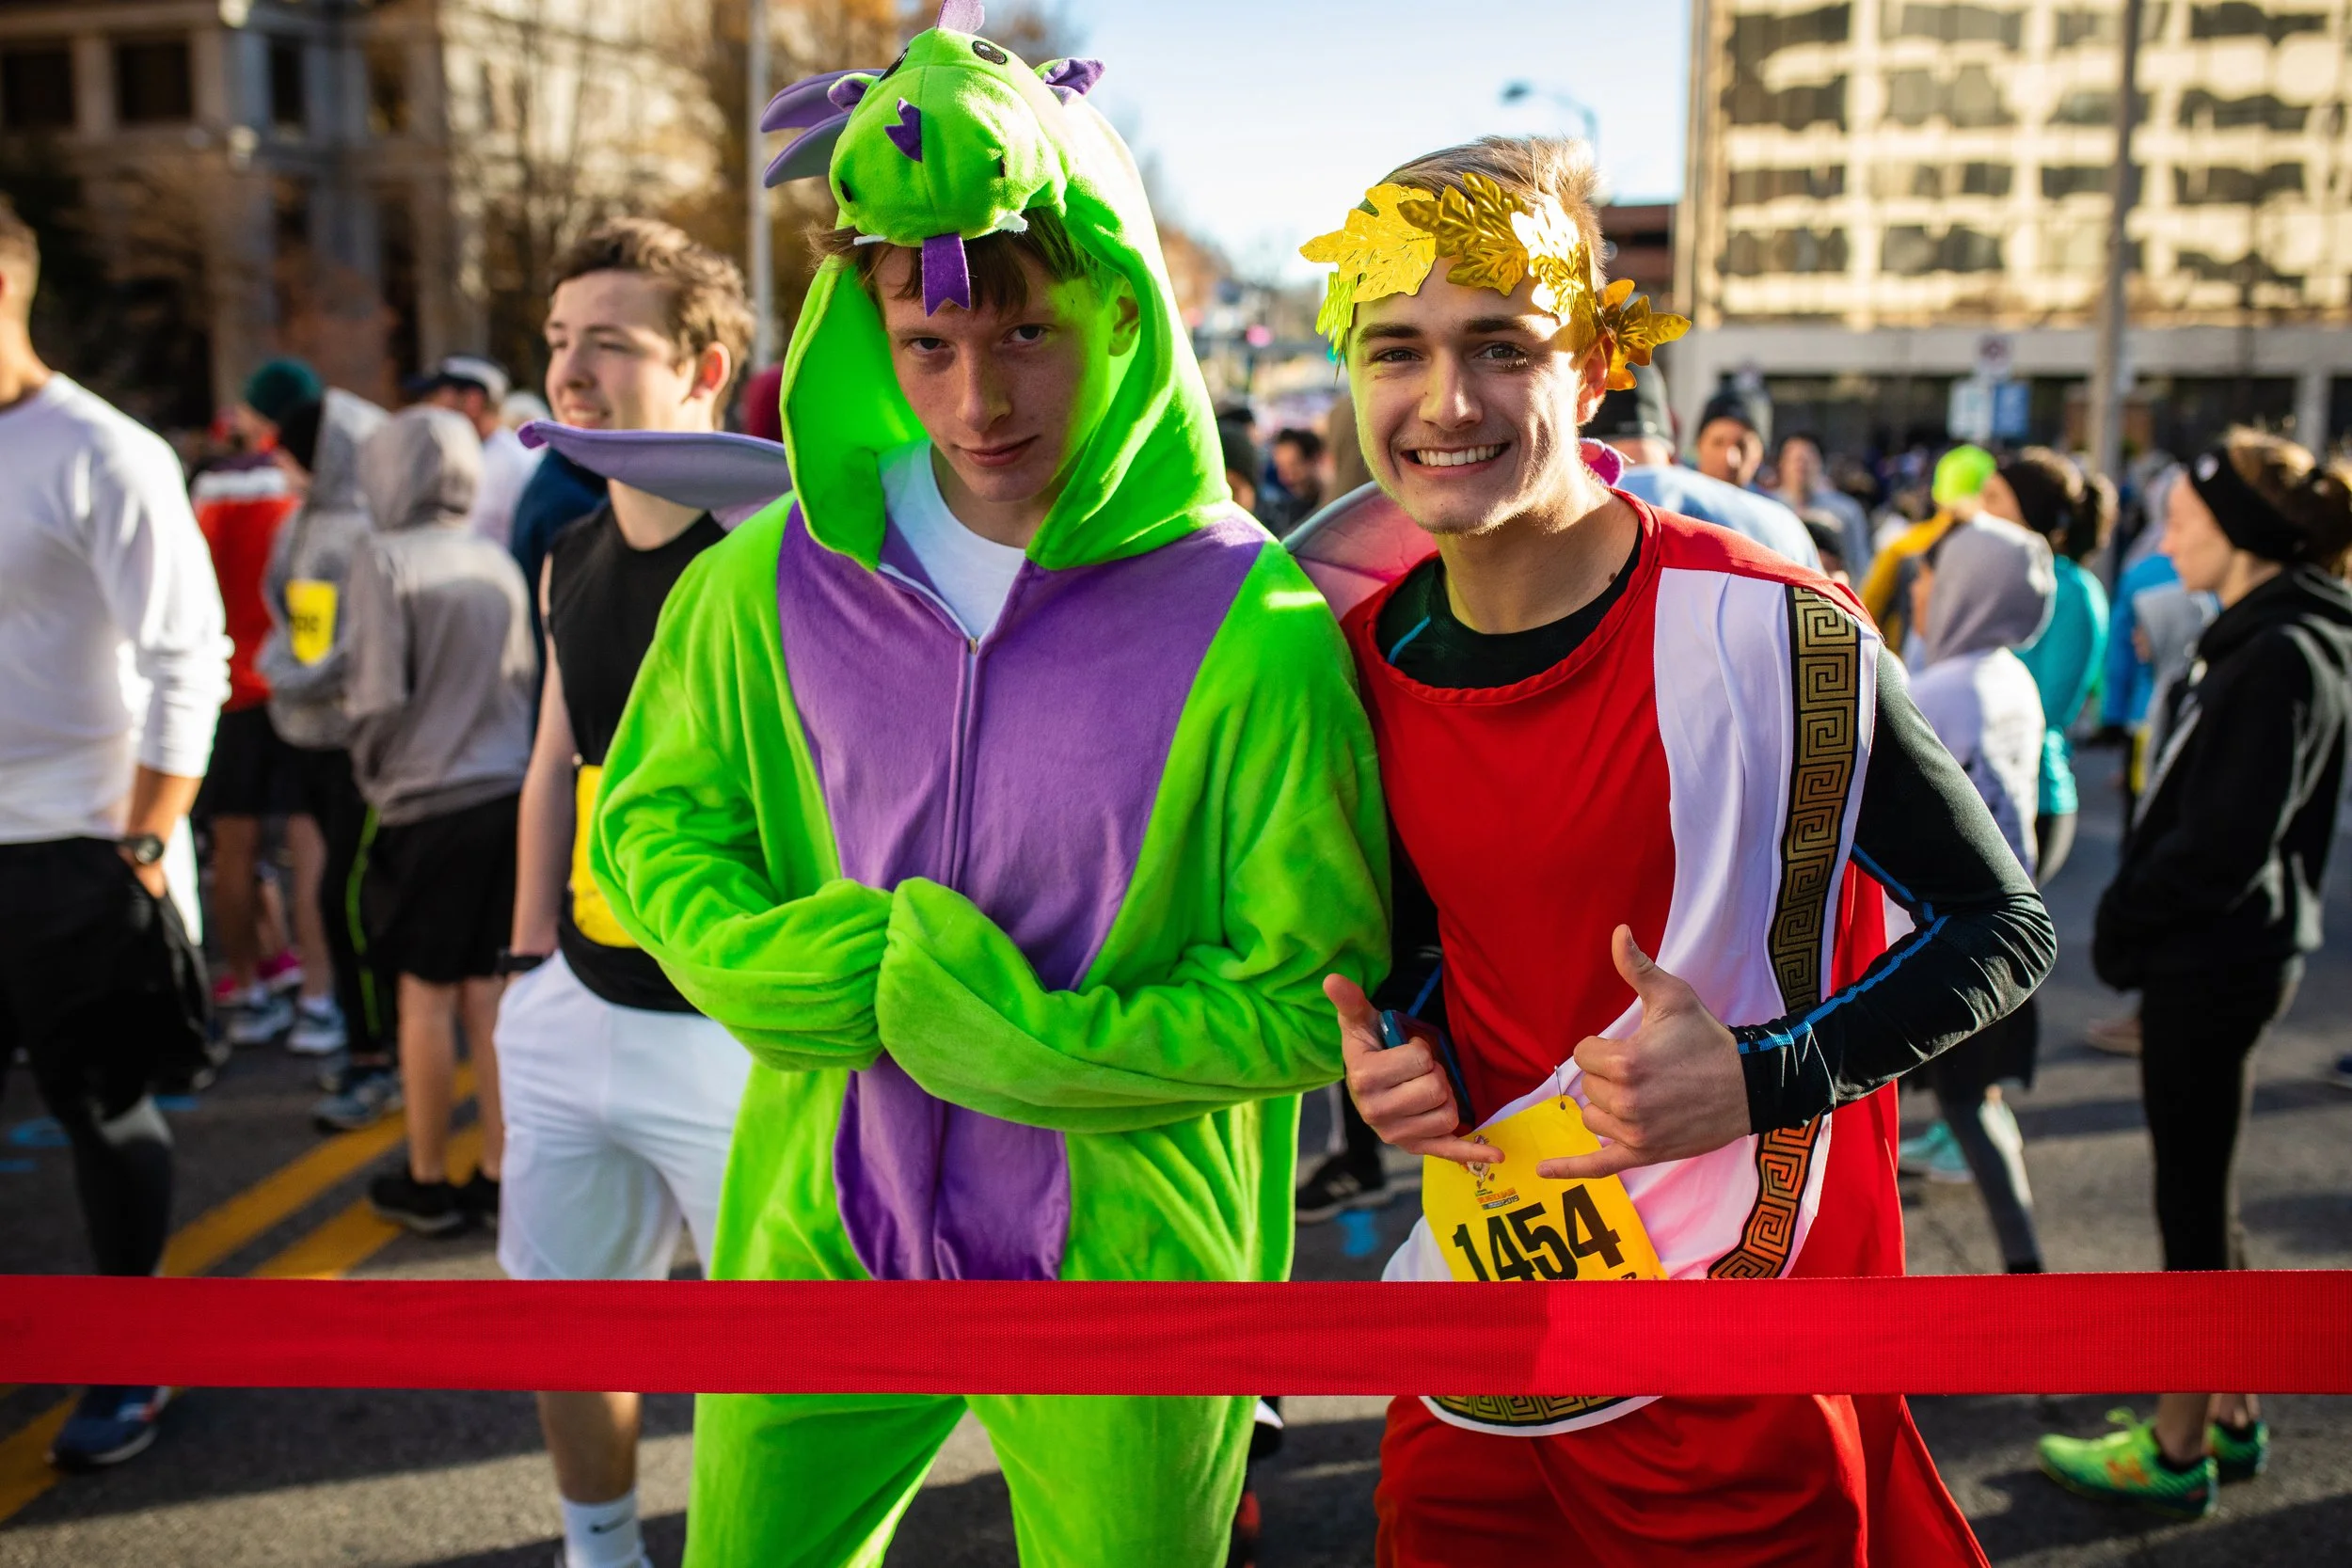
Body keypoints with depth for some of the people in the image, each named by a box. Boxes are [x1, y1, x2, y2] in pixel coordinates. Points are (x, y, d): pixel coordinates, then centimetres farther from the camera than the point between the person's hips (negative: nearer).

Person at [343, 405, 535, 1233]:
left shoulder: (384, 558, -9)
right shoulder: (497, 561, 6)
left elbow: (379, 696, -12)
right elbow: (528, 678, 8)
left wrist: (371, 770, 4)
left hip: (428, 802, -5)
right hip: (509, 794, 5)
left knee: (427, 996, 7)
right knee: (489, 991, 11)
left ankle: (428, 1183, 17)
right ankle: (500, 1172, 17)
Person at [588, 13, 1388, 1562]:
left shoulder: (1252, 632, -18)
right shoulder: (774, 586, -6)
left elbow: (1311, 1001, -14)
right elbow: (647, 824, 5)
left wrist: (1010, 1038, -21)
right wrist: (835, 969, -14)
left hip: (1120, 1261, -3)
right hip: (821, 1228, 3)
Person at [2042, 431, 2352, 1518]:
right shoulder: (2257, 636, 11)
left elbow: (2223, 844, -23)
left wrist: (2125, 918, -10)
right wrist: (2134, 915, 7)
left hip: (2215, 964, -10)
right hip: (2206, 954, 10)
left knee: (2194, 1199, 1)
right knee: (2201, 1193, 18)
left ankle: (2176, 1451, 14)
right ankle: (2230, 1417, 31)